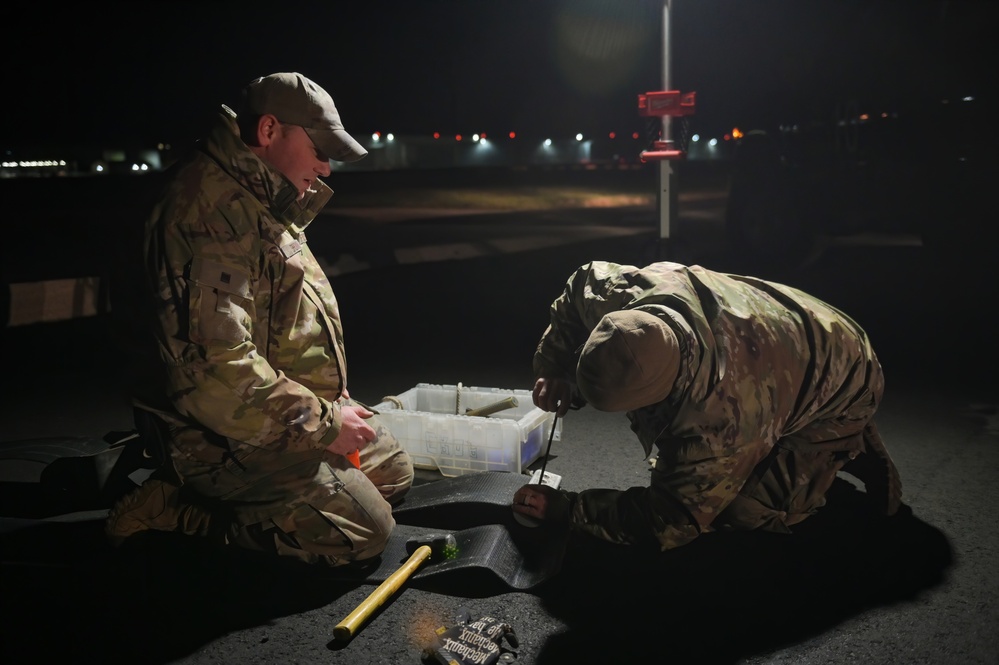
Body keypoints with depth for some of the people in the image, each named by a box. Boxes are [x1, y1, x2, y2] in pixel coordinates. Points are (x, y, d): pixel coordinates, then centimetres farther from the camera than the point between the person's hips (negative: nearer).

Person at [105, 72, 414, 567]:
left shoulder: (260, 200, 11)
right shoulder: (212, 213, -24)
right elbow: (216, 372, -31)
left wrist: (331, 406, 11)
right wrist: (323, 424, -21)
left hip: (281, 415, 10)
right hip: (226, 438, -10)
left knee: (392, 469, 16)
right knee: (364, 528, -14)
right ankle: (169, 514, -6)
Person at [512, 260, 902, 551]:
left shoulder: (717, 421, -46)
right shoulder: (629, 292, -31)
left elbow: (668, 523, -32)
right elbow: (581, 284, -5)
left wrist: (564, 510, -26)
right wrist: (554, 368, -15)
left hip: (841, 388, -6)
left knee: (745, 509, -21)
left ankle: (845, 447, 0)